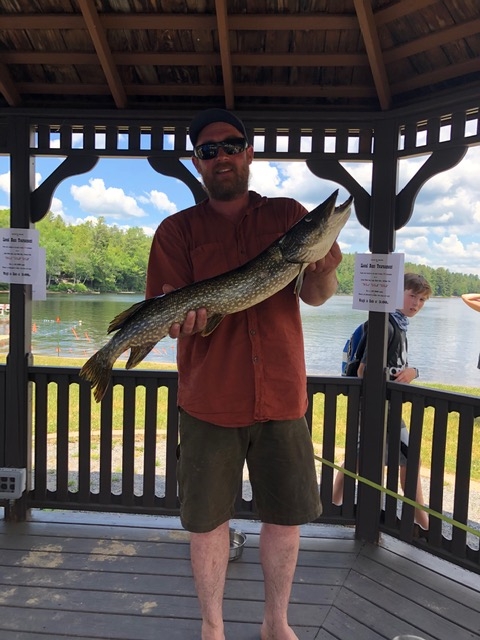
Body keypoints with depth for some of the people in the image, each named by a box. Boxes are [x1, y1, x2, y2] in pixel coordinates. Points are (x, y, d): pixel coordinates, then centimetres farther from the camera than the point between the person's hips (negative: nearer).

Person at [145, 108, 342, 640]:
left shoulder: (289, 215, 6)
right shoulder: (177, 230, 3)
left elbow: (317, 296, -2)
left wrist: (323, 271, -24)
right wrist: (182, 316, -25)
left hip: (282, 397, 2)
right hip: (209, 400, -1)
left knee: (285, 517, 12)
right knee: (208, 520, 8)